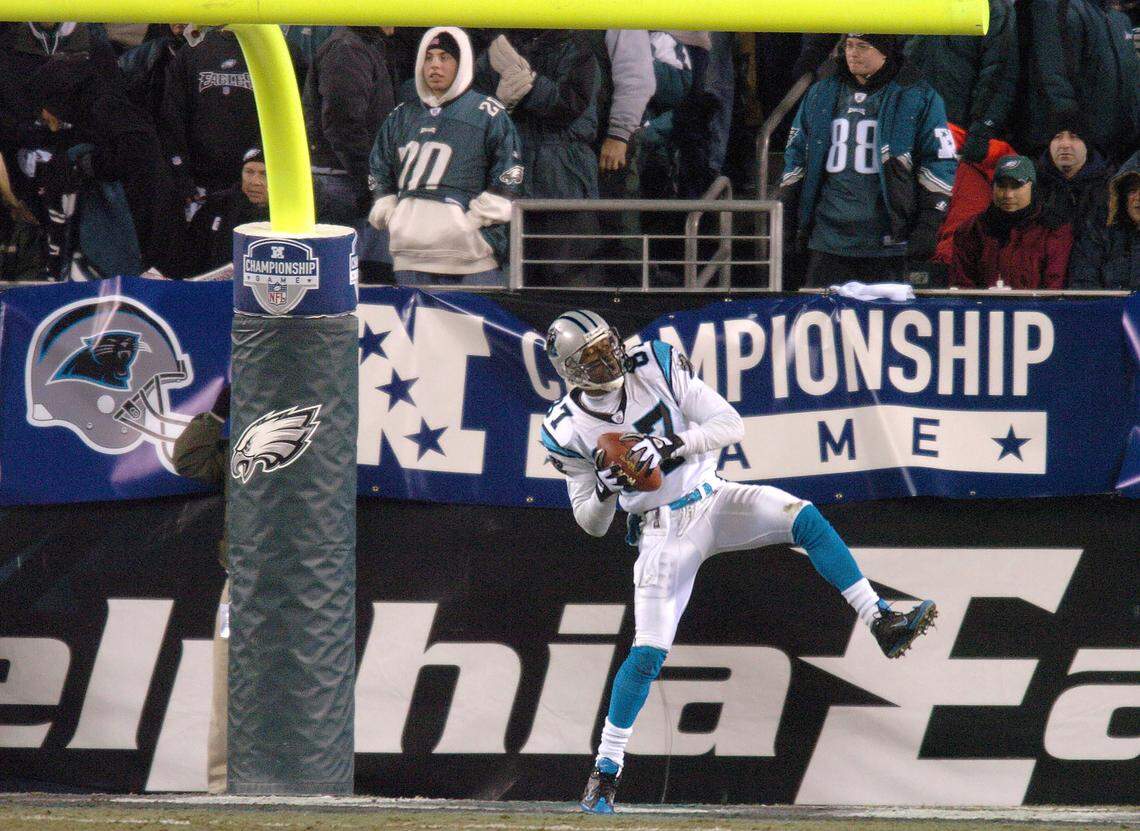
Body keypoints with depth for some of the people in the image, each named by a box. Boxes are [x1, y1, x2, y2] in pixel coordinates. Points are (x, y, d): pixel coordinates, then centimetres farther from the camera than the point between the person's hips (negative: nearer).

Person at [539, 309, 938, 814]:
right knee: (648, 652, -9)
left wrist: (671, 446, -28)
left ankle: (882, 625, -24)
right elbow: (592, 525, 0)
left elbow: (731, 425, -13)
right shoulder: (567, 430, -7)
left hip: (712, 499, 1)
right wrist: (604, 490, -22)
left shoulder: (655, 368, -8)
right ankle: (606, 768, 3)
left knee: (806, 519, -23)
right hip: (663, 532, -1)